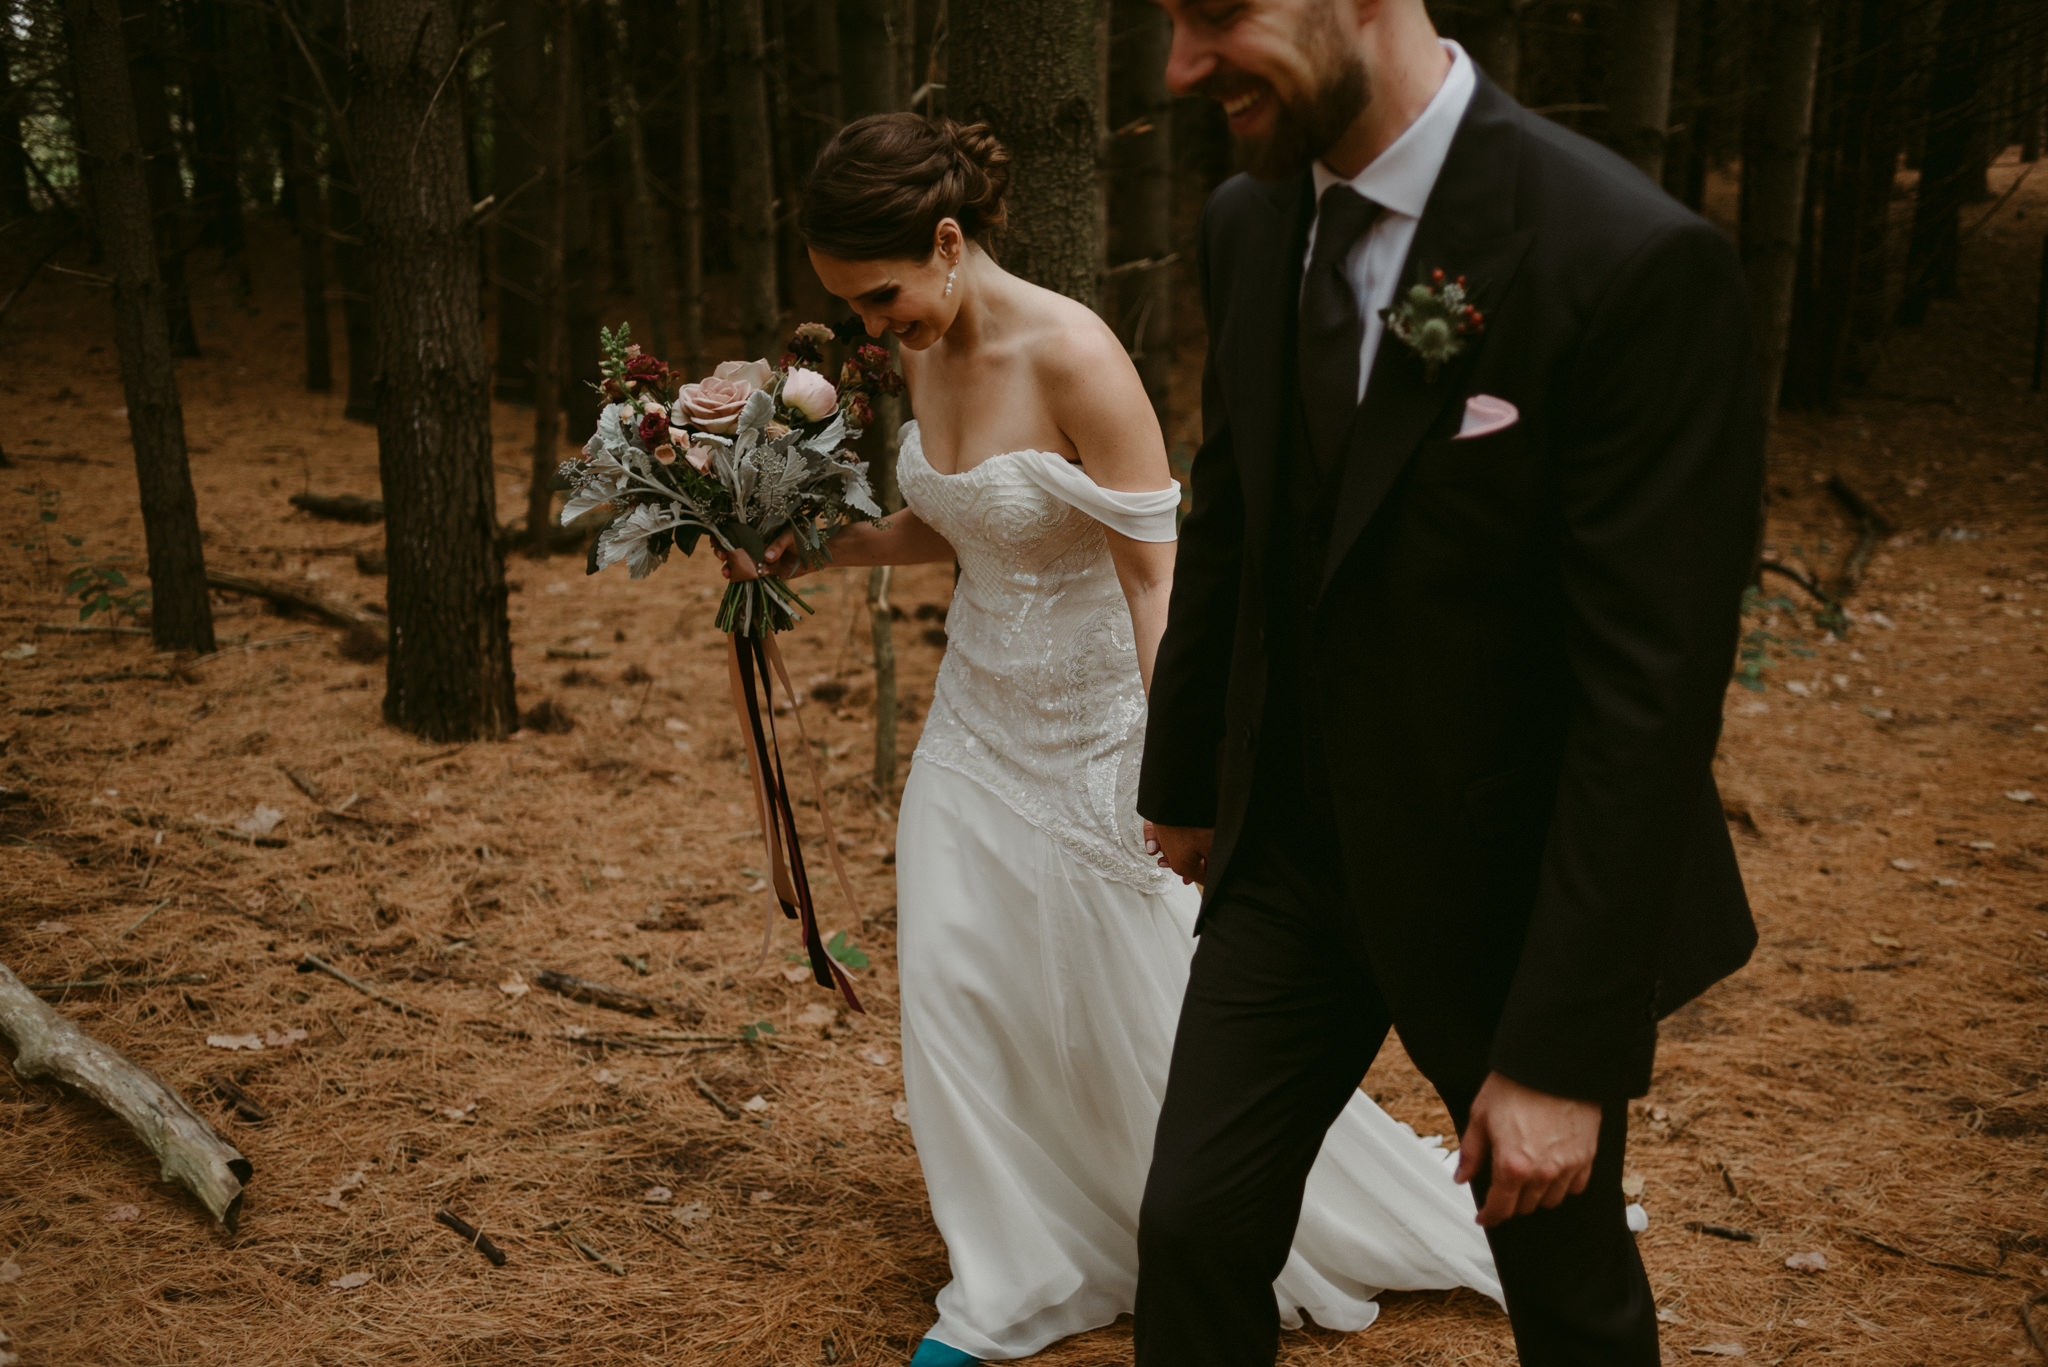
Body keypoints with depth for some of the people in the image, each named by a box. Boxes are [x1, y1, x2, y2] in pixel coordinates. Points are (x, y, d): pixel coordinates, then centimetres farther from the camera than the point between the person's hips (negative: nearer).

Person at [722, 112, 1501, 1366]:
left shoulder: (1073, 358, -24)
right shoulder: (930, 354, 0)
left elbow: (1155, 572, -24)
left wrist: (1172, 773, -27)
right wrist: (811, 551, 6)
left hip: (1091, 725, -7)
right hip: (979, 713, 7)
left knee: (1151, 1014, 8)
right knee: (954, 991, 4)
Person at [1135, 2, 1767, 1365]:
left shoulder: (1636, 263, -24)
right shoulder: (1250, 222, -3)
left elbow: (1649, 690, -24)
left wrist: (1562, 1051, -21)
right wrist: (1186, 776, 19)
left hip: (1509, 882, -4)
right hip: (1294, 847, 5)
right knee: (1192, 1229, 8)